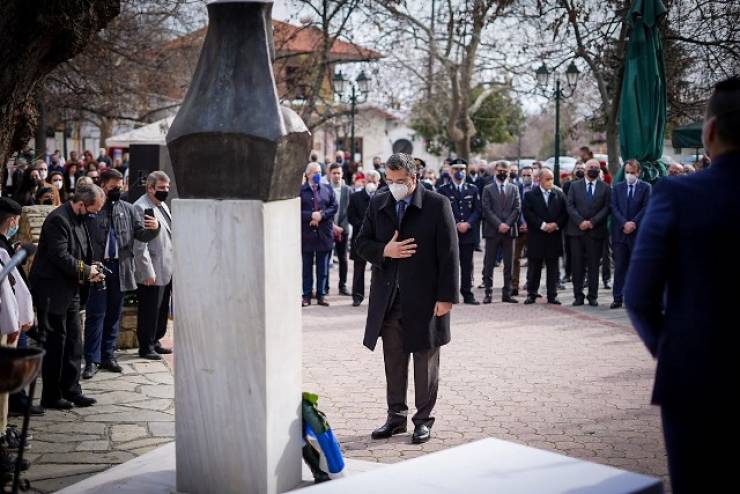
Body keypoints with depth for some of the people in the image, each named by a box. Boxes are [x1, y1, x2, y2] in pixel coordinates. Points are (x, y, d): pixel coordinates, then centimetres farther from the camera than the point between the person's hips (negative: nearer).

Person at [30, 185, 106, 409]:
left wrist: (90, 270, 3)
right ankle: (51, 397, 9)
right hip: (52, 292, -9)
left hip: (69, 290, 9)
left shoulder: (79, 219, 11)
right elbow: (60, 256, -24)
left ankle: (71, 391, 19)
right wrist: (87, 271, -14)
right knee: (54, 344, -1)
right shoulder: (58, 219, -19)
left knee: (73, 343, 11)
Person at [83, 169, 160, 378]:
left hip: (120, 267, 5)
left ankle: (108, 355, 23)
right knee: (95, 315, -1)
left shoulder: (128, 209, 10)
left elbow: (142, 234, 7)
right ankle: (92, 360, 4)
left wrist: (154, 228, -13)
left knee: (114, 314, 12)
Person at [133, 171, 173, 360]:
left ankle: (154, 342, 28)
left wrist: (174, 263, 19)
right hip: (152, 272, -9)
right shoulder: (141, 208, -15)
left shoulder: (163, 205, 15)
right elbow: (140, 245, -19)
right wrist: (148, 272, -21)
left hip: (167, 270, 9)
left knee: (162, 308, 16)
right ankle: (145, 347, 12)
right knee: (149, 310, 1)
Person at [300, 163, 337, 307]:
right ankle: (306, 296, 10)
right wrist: (311, 215, -17)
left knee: (323, 267, 7)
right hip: (307, 234, -2)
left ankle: (321, 295, 15)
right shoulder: (300, 190, -1)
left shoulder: (327, 189, 9)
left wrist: (321, 215, -11)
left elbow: (334, 207, 3)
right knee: (307, 266, 4)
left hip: (324, 233, 3)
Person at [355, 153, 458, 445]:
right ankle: (396, 417, 24)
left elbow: (449, 254, -8)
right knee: (393, 361, 12)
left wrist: (446, 297, -13)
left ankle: (423, 419, 19)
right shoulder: (378, 204, 7)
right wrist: (385, 251, -12)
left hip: (424, 299, -4)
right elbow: (362, 243, 10)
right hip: (388, 299, 4)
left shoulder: (437, 205, -7)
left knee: (425, 362, 7)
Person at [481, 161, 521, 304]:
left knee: (508, 264, 4)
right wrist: (499, 224, -14)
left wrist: (507, 224, -10)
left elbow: (517, 209, 4)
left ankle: (507, 293, 9)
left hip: (509, 231, 2)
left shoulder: (514, 189, 12)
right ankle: (488, 293, 5)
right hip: (492, 231, -2)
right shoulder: (488, 189, 5)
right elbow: (487, 210, -4)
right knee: (489, 264, 0)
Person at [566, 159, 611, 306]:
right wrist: (580, 222, -11)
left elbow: (606, 208, 0)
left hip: (596, 232, -1)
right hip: (577, 230, 1)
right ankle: (578, 295, 8)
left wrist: (592, 222, -12)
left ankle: (593, 296, 8)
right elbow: (570, 206, 2)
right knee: (577, 265, 2)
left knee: (594, 265, 2)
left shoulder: (605, 188, 8)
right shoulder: (575, 186, 10)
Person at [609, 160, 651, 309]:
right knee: (619, 267, 3)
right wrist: (624, 223, -12)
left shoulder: (645, 187, 4)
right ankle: (618, 298, 6)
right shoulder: (617, 188, 11)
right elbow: (614, 208, 2)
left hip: (638, 232, -2)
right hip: (620, 232, 2)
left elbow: (646, 208, -4)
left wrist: (633, 223, -15)